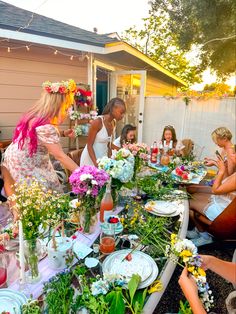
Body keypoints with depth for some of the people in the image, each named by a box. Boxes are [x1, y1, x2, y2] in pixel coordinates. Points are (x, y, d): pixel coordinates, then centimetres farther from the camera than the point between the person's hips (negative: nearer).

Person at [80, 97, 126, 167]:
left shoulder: (113, 123, 2)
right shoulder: (97, 122, -18)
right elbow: (89, 145, -15)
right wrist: (96, 163, -22)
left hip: (103, 159, 6)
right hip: (90, 159, -6)